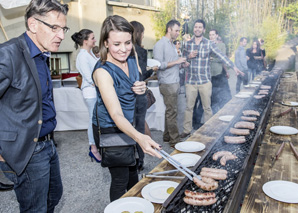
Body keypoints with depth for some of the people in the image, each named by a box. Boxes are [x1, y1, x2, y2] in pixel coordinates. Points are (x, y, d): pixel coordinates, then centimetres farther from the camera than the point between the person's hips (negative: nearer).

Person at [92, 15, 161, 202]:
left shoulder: (131, 58, -7)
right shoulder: (103, 72, -28)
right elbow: (116, 114, -37)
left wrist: (142, 87, -15)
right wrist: (139, 137, -54)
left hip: (130, 124, 7)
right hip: (110, 130, -7)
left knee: (133, 169, 24)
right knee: (120, 178, 4)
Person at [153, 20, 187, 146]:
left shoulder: (172, 45, 20)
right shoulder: (160, 44, -9)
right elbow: (159, 65, -18)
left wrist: (181, 63, 7)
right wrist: (176, 62, -17)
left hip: (175, 82, 9)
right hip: (167, 83, -9)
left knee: (170, 111, 12)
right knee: (172, 112, -7)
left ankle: (167, 136, 21)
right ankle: (174, 140, 0)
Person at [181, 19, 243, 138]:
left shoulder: (209, 44, -1)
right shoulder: (188, 44, 7)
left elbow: (222, 56, -8)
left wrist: (234, 67, -17)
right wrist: (189, 56, -9)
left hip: (205, 81, -2)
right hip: (190, 81, 2)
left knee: (207, 108, 6)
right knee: (189, 107, 8)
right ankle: (187, 130, 20)